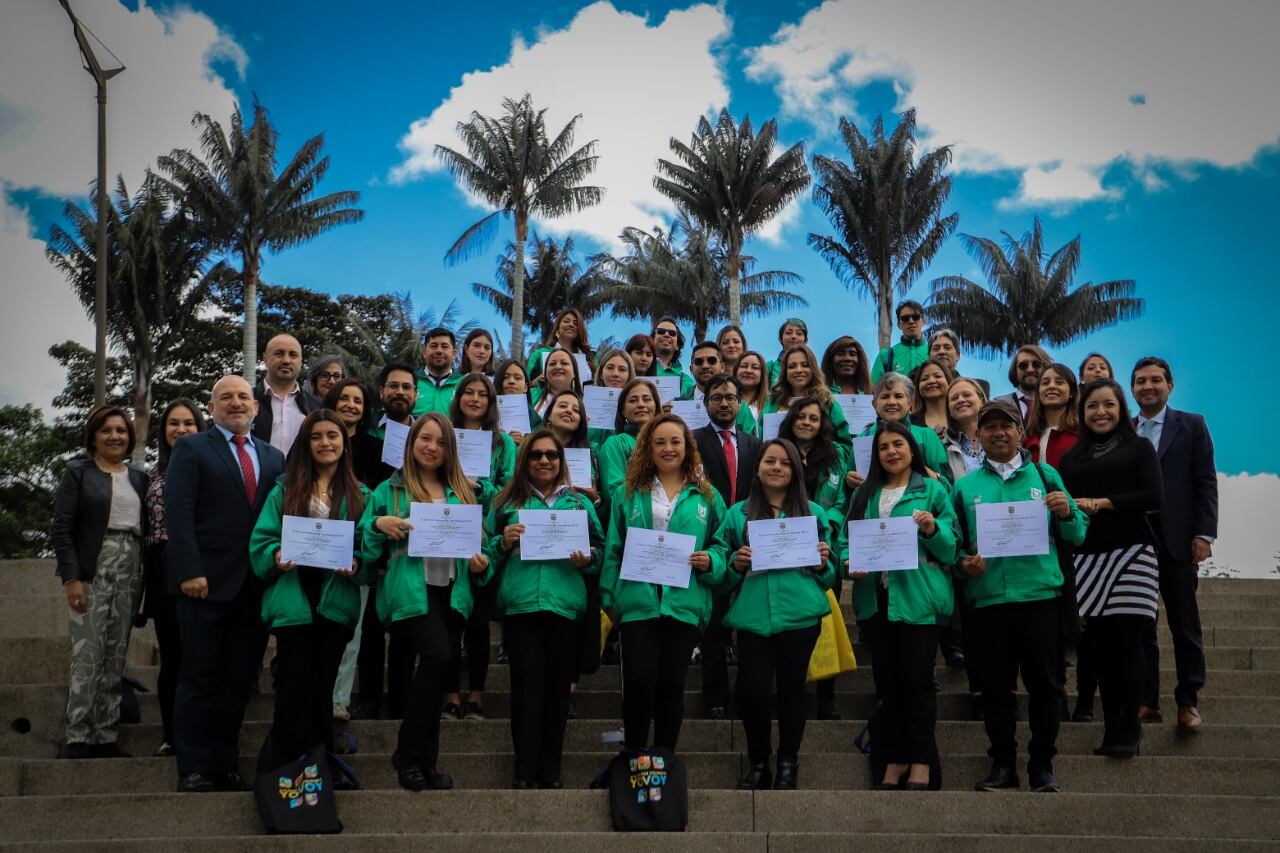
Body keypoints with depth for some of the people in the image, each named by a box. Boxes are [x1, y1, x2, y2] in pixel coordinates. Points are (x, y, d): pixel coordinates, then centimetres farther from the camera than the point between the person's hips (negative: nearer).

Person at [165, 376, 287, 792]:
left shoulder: (274, 457, 16)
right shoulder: (191, 449, 3)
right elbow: (178, 513, -7)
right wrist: (190, 571, -16)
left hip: (256, 585, 4)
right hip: (208, 584, -4)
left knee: (239, 681, 7)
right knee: (200, 679, 1)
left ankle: (225, 767, 14)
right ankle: (193, 770, 8)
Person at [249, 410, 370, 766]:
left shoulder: (359, 495, 10)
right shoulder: (284, 489, 7)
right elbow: (261, 540, 3)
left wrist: (356, 566, -12)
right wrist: (276, 558, -16)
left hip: (337, 601, 2)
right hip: (294, 600, -1)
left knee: (322, 686, 9)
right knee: (294, 687, -4)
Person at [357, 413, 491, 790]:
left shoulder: (462, 491, 17)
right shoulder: (389, 491, 7)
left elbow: (477, 540, 19)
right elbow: (366, 549, 3)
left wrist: (482, 563, -2)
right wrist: (378, 524, -16)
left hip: (451, 593, 5)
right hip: (410, 592, -5)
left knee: (436, 667, 6)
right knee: (438, 655, -25)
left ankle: (425, 760, 17)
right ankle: (408, 754, -13)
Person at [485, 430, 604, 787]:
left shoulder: (580, 502, 14)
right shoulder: (508, 502, 12)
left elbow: (599, 550, 14)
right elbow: (487, 553, 12)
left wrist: (586, 559, -7)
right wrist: (503, 542, -8)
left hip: (566, 604, 1)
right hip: (520, 604, -1)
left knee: (558, 685, 4)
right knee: (527, 683, -5)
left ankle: (550, 768, 13)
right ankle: (525, 768, 2)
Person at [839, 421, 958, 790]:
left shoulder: (932, 490, 4)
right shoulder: (864, 494, 15)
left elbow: (951, 548, 0)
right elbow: (845, 540, 13)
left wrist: (933, 530, -19)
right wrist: (848, 562, -8)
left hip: (917, 597, -4)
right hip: (876, 599, 4)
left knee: (918, 678, -4)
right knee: (887, 681, 8)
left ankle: (921, 763, 3)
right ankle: (895, 760, 16)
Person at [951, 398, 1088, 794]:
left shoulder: (1045, 476, 10)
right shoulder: (966, 486, 12)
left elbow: (1077, 536, 8)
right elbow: (955, 542, 12)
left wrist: (1066, 514, -12)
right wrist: (964, 562, -8)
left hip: (1039, 594, -1)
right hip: (988, 598, 1)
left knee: (1044, 682, 1)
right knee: (995, 684, 5)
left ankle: (1042, 764, 13)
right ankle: (1003, 763, 17)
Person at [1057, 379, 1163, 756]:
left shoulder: (1139, 448, 8)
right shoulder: (1071, 458, 18)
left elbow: (1153, 497, -4)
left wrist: (1102, 503, -8)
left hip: (1131, 554, -3)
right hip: (1087, 556, 3)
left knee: (1125, 638, -7)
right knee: (1098, 643, 0)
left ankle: (1129, 729, -1)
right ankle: (1111, 727, 8)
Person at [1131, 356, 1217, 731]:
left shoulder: (1191, 425, 4)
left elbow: (1206, 483, 0)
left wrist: (1204, 535, -8)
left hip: (1177, 541, -2)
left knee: (1185, 626, 4)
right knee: (1139, 626, 6)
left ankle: (1188, 701, 12)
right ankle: (1147, 701, 13)